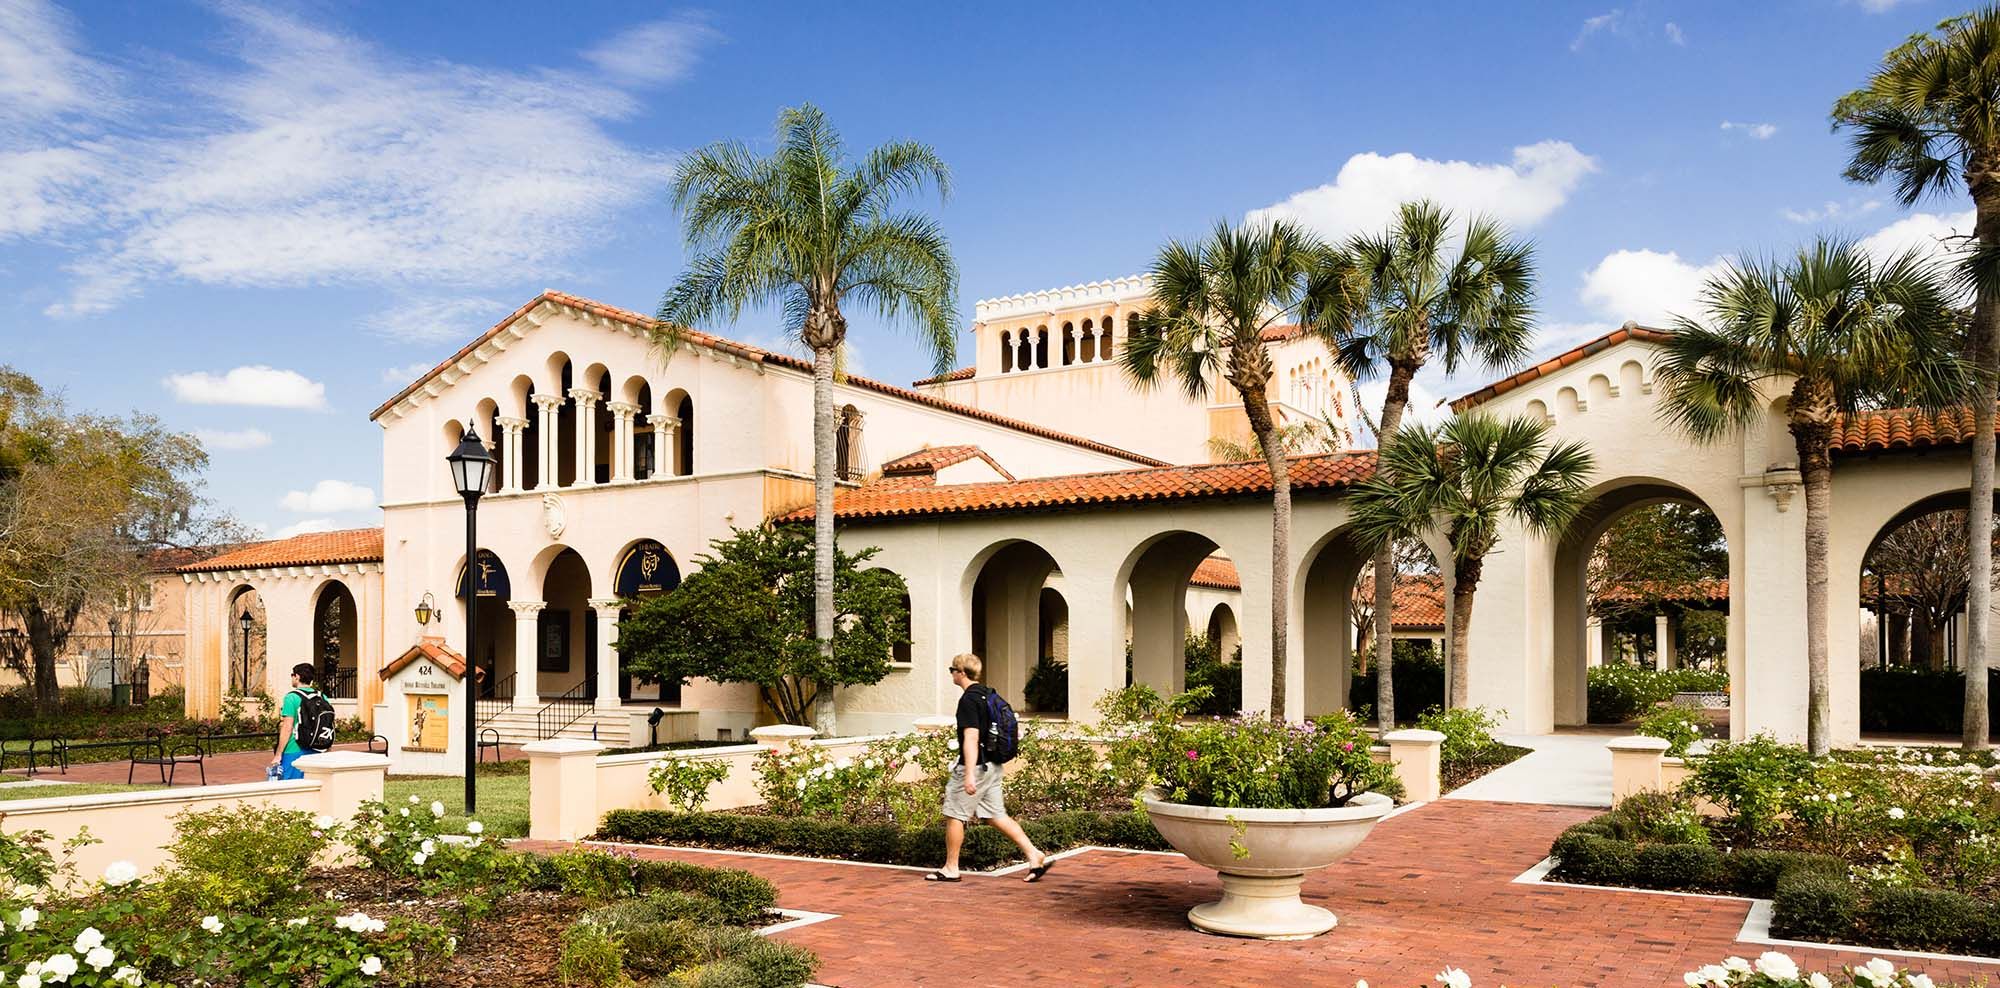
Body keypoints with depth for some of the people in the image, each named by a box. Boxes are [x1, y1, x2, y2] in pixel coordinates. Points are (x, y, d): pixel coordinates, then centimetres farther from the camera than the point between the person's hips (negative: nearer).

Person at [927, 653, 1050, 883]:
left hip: (975, 766, -9)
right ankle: (1034, 854, 4)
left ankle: (950, 868, 12)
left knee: (954, 815, 4)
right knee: (997, 815, 11)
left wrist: (969, 773, -28)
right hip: (992, 766, 9)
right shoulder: (988, 695, 12)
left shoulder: (968, 700, -17)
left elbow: (971, 738, -24)